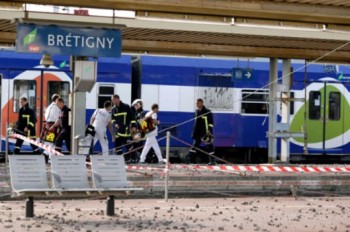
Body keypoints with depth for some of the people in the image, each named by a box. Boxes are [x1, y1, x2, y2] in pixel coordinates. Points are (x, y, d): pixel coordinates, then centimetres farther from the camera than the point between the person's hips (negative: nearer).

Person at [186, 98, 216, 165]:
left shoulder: (207, 112, -7)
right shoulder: (197, 111, 13)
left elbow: (211, 122, -8)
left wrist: (209, 130, -18)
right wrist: (194, 131, 18)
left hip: (206, 132, -6)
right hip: (198, 133, 6)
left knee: (209, 146, -1)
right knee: (195, 145, 0)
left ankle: (212, 160, 7)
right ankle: (190, 159, -4)